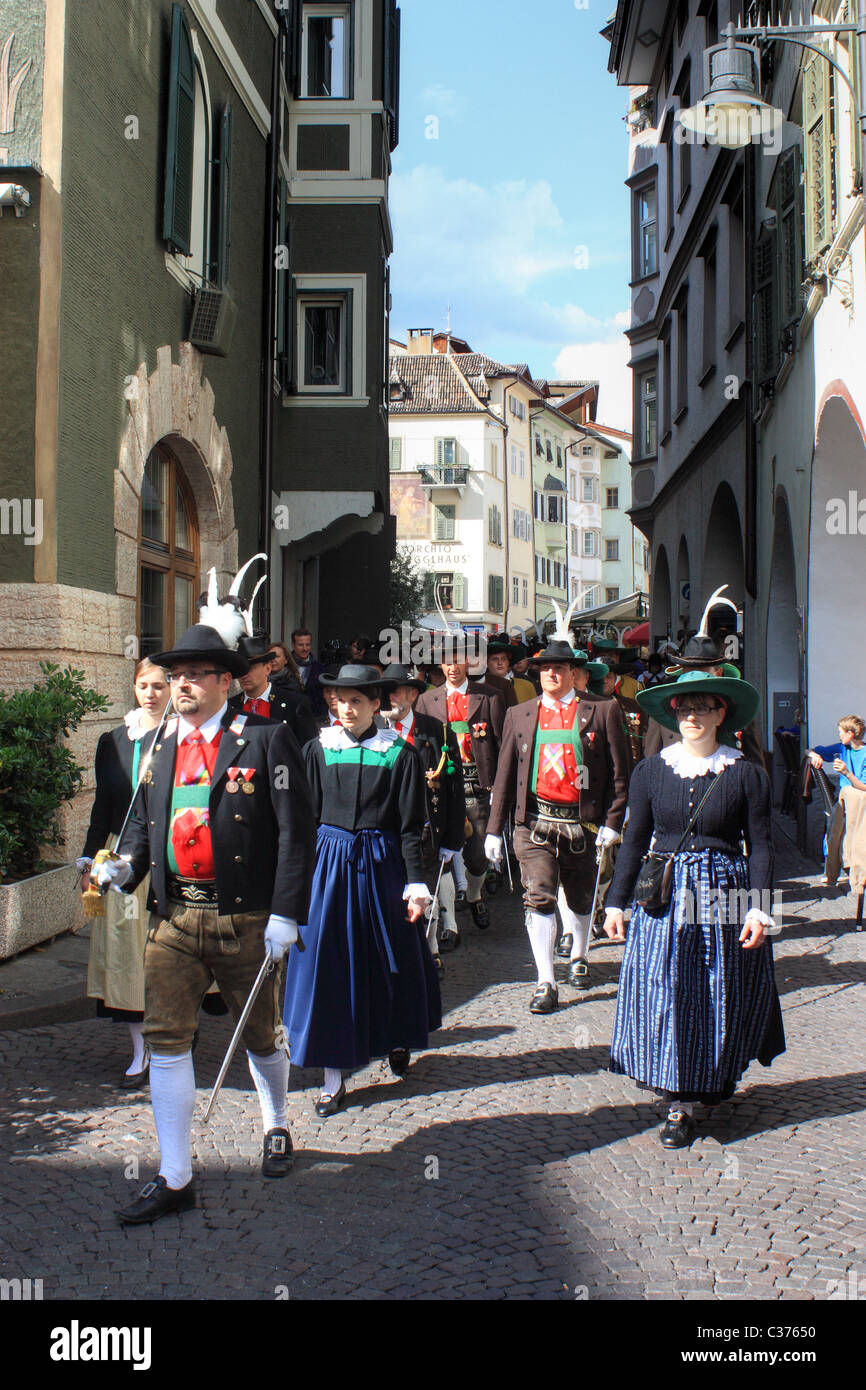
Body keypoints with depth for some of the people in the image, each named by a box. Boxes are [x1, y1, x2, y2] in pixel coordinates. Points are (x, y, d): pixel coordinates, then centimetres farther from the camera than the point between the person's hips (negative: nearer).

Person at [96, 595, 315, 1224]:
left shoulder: (266, 738, -6)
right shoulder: (162, 743, 10)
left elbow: (296, 830, -9)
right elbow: (145, 820, 19)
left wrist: (286, 913, -15)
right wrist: (127, 866, -2)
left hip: (244, 918, -4)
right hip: (173, 916, 4)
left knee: (259, 1037, 14)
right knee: (166, 1039, -1)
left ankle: (277, 1130, 41)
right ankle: (175, 1179, 9)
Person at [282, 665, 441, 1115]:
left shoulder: (400, 753, -3)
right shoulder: (318, 749, 3)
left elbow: (411, 826, -3)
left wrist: (416, 883, -7)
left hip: (381, 863, -1)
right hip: (329, 860, 1)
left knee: (390, 957, 12)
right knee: (326, 960, -1)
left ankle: (396, 1039, 39)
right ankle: (333, 1074, 7)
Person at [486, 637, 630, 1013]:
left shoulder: (602, 711, 1)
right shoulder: (519, 715, 8)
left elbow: (619, 772, 1)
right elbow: (505, 775, 10)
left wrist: (612, 821, -7)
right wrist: (494, 829, 6)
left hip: (582, 822, 0)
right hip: (536, 821, 0)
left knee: (581, 900, 15)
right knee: (538, 898, -10)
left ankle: (578, 958, 41)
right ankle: (545, 984, -5)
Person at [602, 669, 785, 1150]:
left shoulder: (747, 776, -2)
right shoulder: (650, 771, 3)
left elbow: (760, 846, 0)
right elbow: (634, 840, 7)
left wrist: (759, 909, -7)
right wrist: (617, 901, 5)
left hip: (724, 895, -1)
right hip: (664, 895, 1)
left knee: (721, 998, 8)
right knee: (664, 997, -3)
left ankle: (718, 1079, 34)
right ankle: (678, 1105, 6)